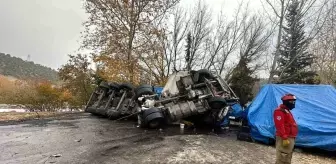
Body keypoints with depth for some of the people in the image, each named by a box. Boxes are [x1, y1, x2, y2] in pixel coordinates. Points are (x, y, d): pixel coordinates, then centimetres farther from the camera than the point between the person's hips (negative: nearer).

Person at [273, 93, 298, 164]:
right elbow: (280, 126, -25)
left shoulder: (287, 111, 18)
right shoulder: (280, 111, -16)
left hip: (290, 138, 11)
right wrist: (284, 138, -27)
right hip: (285, 139, -11)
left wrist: (292, 138, 23)